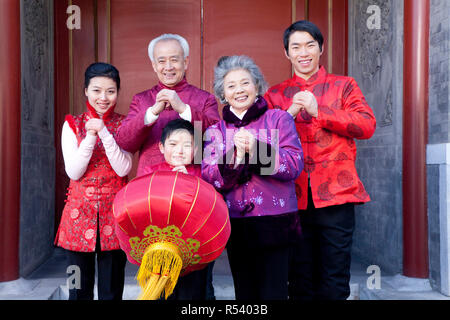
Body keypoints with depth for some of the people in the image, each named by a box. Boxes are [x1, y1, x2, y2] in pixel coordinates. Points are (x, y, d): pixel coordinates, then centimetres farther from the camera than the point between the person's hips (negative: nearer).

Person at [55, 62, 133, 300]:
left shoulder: (124, 125, 3)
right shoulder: (73, 125, 4)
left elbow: (123, 169, -9)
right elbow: (73, 172, -5)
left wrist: (104, 133, -17)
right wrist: (90, 136, -15)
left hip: (114, 210, 0)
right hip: (80, 211, 1)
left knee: (112, 288, 8)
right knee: (79, 287, 8)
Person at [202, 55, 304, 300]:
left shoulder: (278, 119, 3)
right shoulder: (215, 130, 9)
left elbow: (295, 165, -7)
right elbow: (209, 179, -2)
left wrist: (256, 149, -21)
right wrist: (236, 155, -19)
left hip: (274, 222, -2)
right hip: (235, 224, 3)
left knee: (273, 292, 1)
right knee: (244, 292, 13)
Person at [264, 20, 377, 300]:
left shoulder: (343, 86, 10)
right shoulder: (275, 95, 13)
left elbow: (367, 126, -4)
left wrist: (319, 111, -11)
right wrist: (290, 113, -11)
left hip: (336, 194, -1)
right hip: (294, 198, 1)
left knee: (335, 282, 4)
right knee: (300, 281, 11)